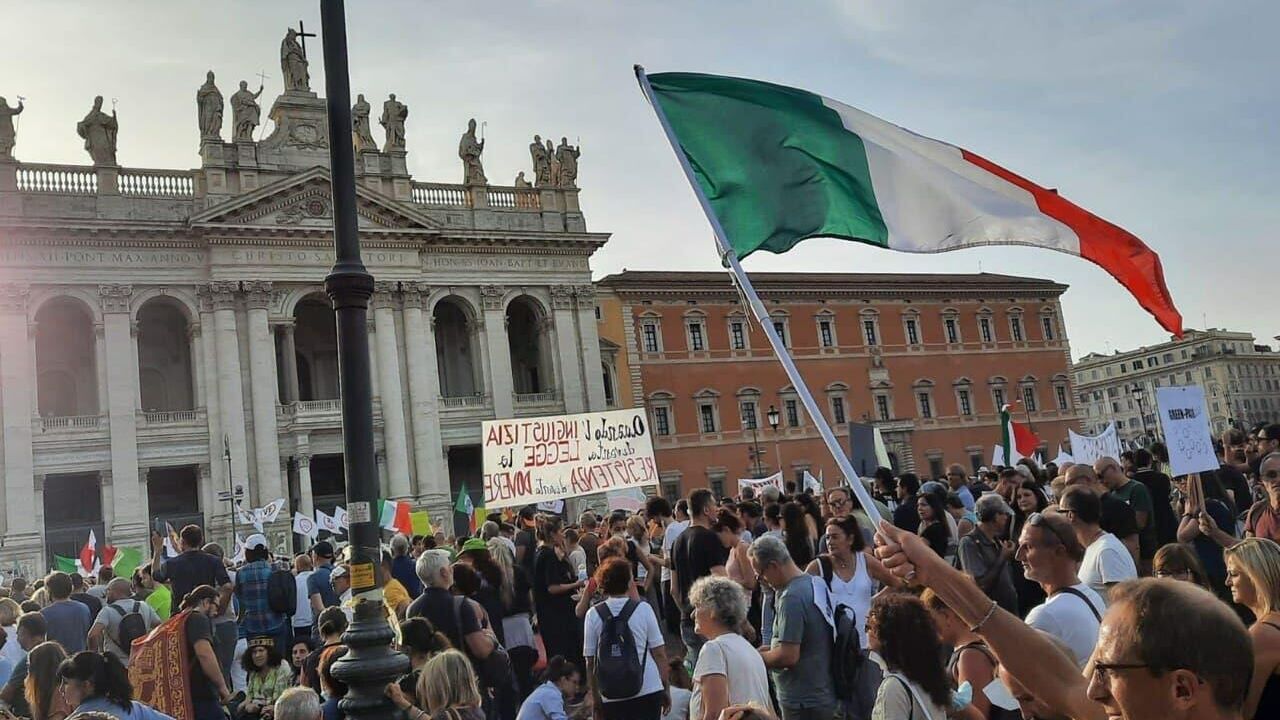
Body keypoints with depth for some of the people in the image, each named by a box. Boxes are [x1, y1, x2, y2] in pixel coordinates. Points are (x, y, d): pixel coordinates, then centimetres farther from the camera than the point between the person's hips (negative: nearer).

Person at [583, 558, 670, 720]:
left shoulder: (593, 614, -1)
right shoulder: (644, 609, -4)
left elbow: (590, 661, 1)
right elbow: (659, 654, -3)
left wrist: (595, 696, 11)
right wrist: (665, 689, 7)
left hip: (611, 697, 1)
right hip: (649, 691, -1)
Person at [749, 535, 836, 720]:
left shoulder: (791, 598, -23)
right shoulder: (815, 584, 6)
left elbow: (788, 656, -25)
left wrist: (758, 657, -9)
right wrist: (772, 649, 13)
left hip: (803, 702, -9)